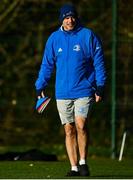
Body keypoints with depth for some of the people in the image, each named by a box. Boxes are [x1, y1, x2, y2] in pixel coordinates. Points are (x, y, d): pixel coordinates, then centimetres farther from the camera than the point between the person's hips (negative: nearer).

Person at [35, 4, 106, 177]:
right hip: (62, 93, 3)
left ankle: (83, 162, 0)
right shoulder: (54, 38, 7)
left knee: (81, 125, -15)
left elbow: (98, 62, 2)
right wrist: (40, 86, 8)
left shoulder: (88, 35, -1)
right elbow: (47, 64, 14)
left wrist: (100, 86, -3)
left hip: (84, 90, -3)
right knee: (69, 130, 2)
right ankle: (74, 167, 6)